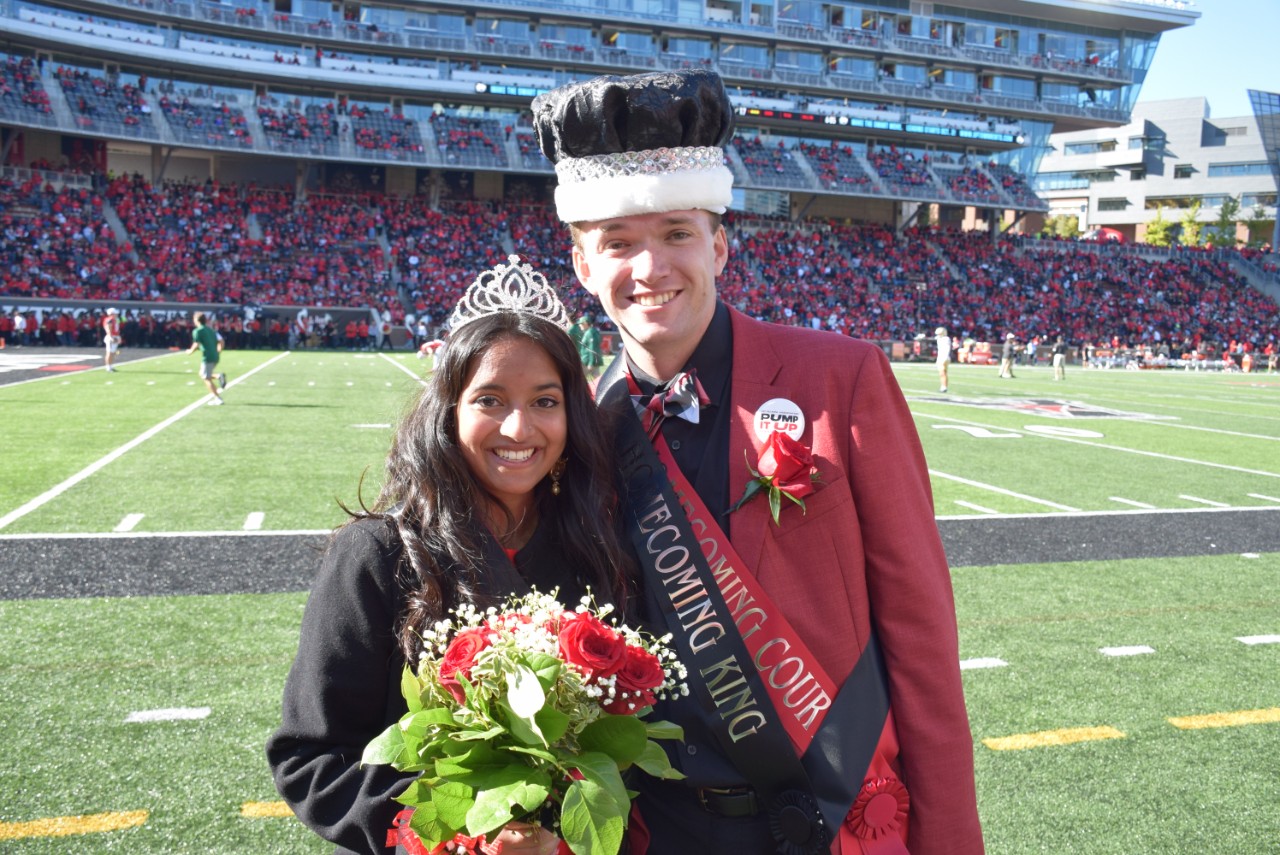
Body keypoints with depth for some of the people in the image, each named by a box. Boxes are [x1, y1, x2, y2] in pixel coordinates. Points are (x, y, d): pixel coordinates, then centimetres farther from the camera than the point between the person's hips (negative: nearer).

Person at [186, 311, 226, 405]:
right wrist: (218, 352, 20)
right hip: (215, 356, 8)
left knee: (207, 378, 0)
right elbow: (220, 341, 13)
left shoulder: (197, 331, -6)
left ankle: (218, 399, -5)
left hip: (207, 357, -8)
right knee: (202, 375, 21)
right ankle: (218, 376, -4)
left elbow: (196, 345, -13)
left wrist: (190, 351, 5)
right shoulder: (211, 329, 17)